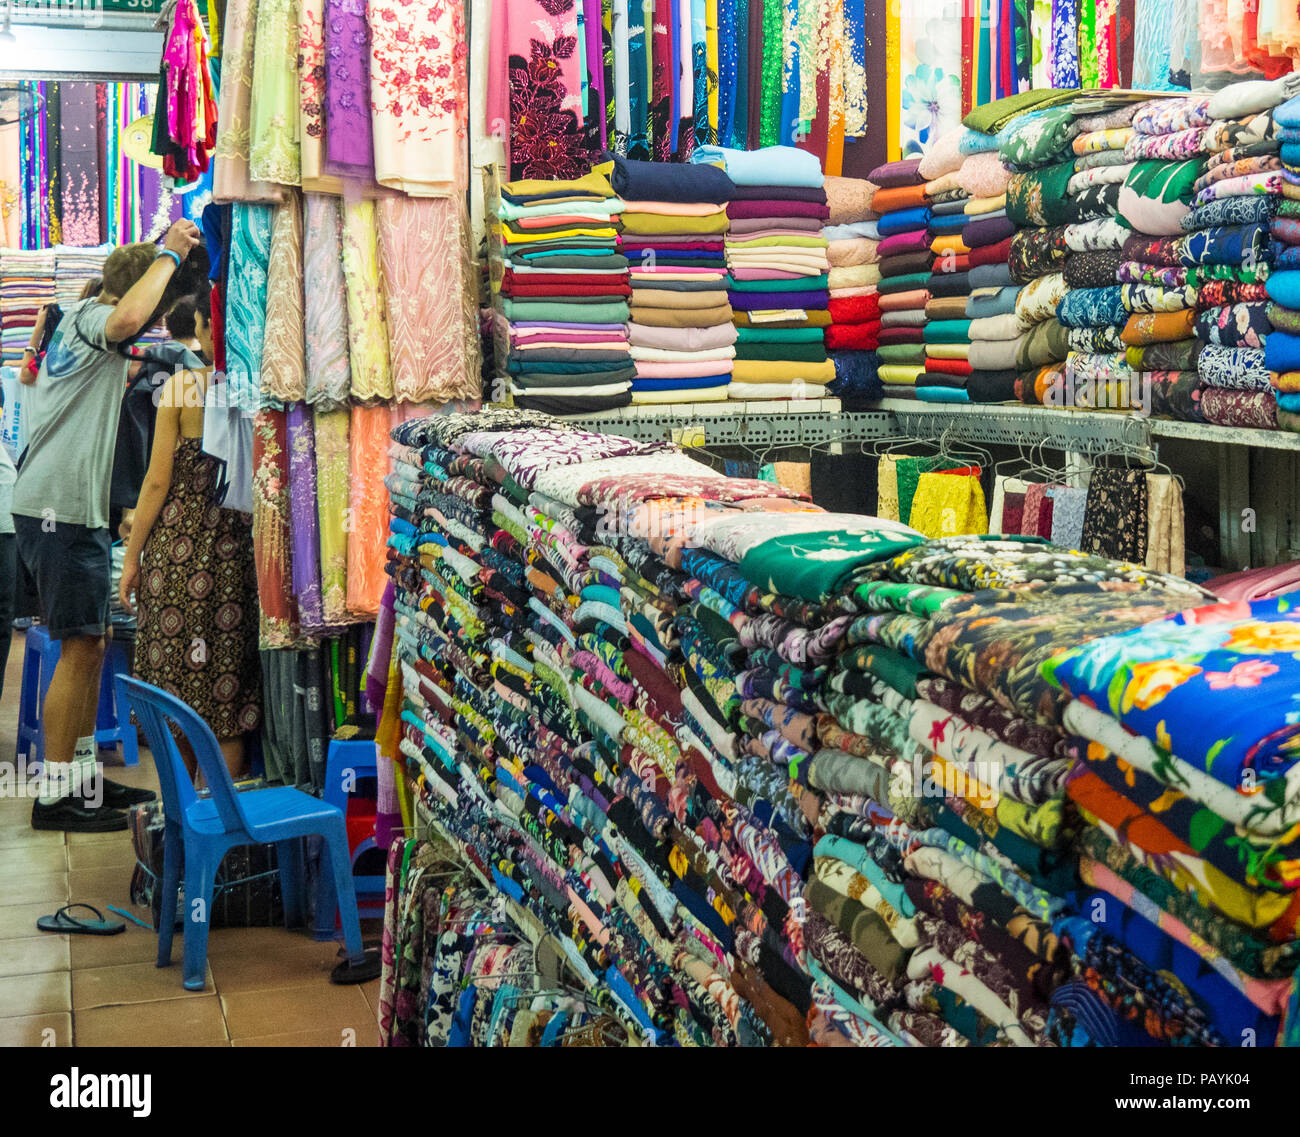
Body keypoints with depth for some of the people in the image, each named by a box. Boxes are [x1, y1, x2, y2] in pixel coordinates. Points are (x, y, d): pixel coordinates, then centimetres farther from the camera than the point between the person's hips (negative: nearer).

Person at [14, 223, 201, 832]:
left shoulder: (78, 319, 19)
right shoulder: (89, 317, -11)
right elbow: (127, 318, -35)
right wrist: (169, 254, -21)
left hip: (74, 509, 10)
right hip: (61, 508, -10)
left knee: (91, 645, 14)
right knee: (80, 649, -7)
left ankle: (82, 775, 22)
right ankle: (56, 795, -2)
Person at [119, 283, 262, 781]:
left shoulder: (181, 385, -6)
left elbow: (158, 482, -6)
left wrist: (131, 557, 2)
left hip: (179, 548, -2)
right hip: (238, 549, 2)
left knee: (175, 680, 8)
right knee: (230, 683, 8)